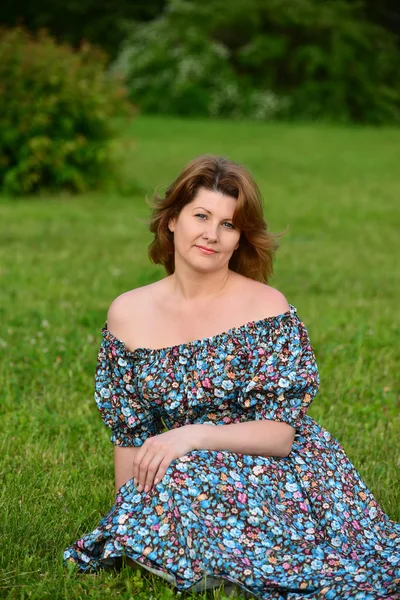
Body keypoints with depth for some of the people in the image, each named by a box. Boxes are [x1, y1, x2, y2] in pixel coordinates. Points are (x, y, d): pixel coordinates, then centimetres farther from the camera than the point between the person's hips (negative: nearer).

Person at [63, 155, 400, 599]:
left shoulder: (268, 308, -6)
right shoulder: (129, 314, 3)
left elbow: (280, 433, -10)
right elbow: (130, 436, 8)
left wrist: (196, 434, -24)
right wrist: (127, 516, 2)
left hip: (273, 474, -3)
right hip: (183, 479, 3)